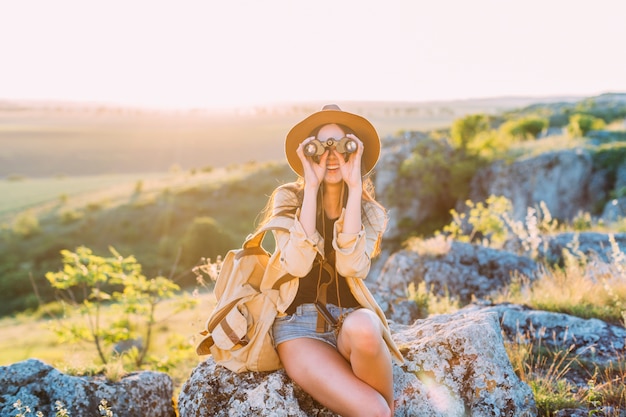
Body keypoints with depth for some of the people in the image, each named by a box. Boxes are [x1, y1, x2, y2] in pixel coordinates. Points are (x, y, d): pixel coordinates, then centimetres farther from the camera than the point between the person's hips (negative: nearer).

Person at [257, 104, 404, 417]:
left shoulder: (369, 211, 6)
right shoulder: (288, 198, 1)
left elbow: (351, 266, -15)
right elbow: (297, 265, -16)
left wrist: (354, 187, -14)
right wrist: (311, 188, -15)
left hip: (351, 320, 3)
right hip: (299, 326, -3)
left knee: (362, 330, -37)